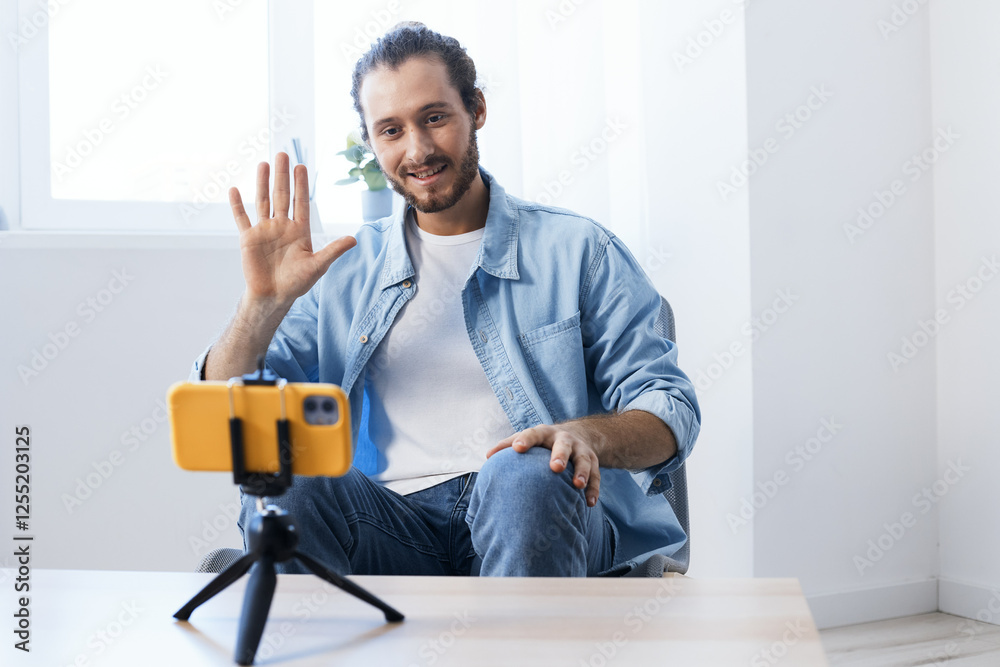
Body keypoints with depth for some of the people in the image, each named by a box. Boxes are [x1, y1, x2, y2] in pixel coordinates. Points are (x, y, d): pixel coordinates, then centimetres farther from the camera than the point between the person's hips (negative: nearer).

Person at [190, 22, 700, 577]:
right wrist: (262, 302, -9)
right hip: (397, 526, 2)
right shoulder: (344, 269, 16)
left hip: (545, 516, -1)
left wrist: (587, 435, -18)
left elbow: (670, 412, 5)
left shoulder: (575, 250, 9)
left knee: (525, 477, -36)